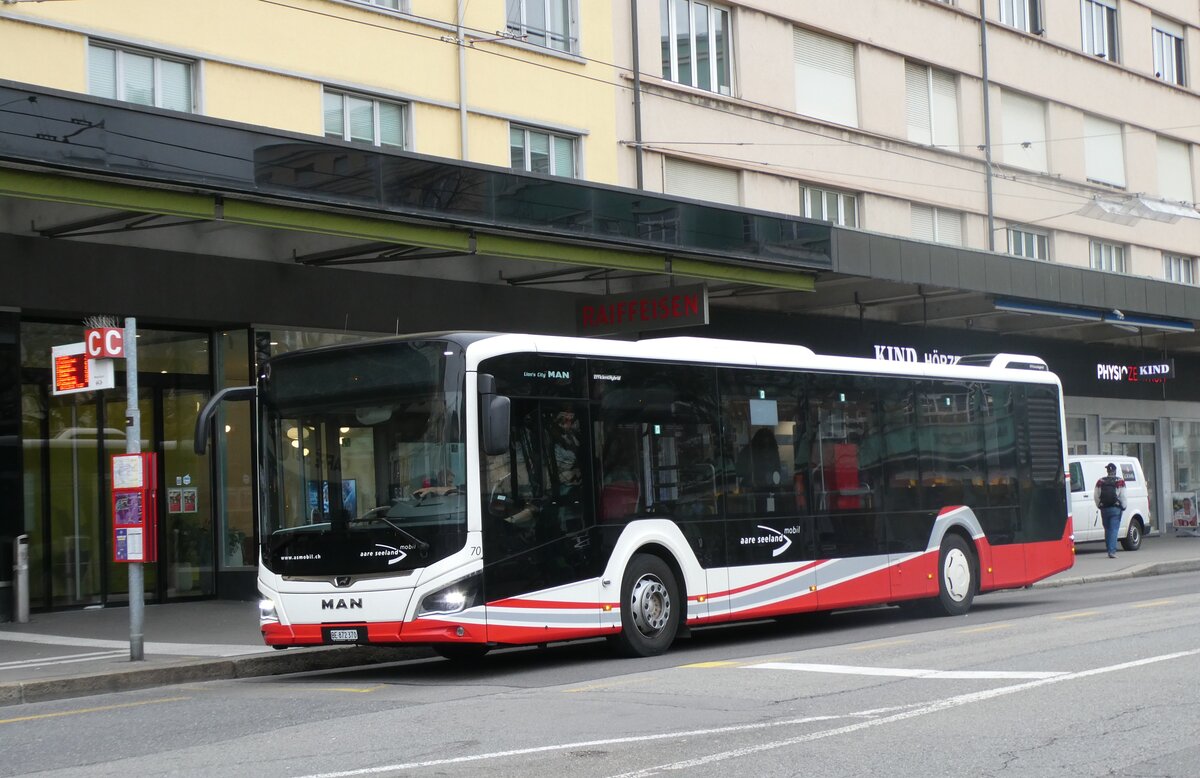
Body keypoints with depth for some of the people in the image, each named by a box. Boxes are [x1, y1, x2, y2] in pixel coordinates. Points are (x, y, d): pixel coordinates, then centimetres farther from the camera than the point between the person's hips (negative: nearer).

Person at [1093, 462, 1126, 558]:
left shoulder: (1100, 482, 5)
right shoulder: (1120, 481, -4)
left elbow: (1096, 496, 3)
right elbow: (1122, 496, -7)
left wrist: (1099, 506, 13)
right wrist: (1123, 507, 5)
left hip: (1104, 509, 3)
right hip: (1115, 509, -3)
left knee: (1107, 529, 14)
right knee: (1114, 530, -4)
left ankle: (1110, 550, 16)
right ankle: (1112, 551, -14)